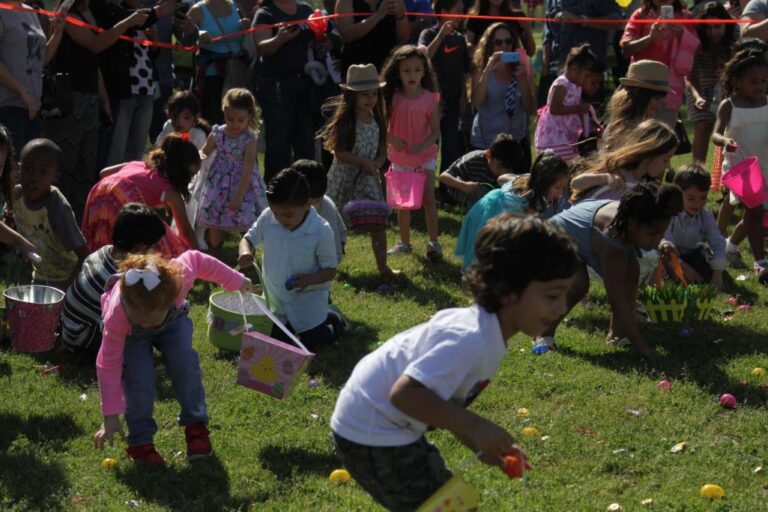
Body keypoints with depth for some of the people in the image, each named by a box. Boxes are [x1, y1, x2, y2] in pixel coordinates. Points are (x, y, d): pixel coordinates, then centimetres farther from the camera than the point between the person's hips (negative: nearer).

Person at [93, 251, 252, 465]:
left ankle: (195, 425, -3)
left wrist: (235, 281, -5)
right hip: (131, 334, -2)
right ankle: (140, 442, -5)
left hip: (173, 320, 2)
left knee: (185, 363, -23)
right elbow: (109, 365, -32)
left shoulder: (180, 276, -44)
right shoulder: (116, 315, -43)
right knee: (139, 378, -24)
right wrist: (110, 417, -28)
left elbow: (196, 259, -18)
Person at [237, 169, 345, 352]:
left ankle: (334, 322, 28)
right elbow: (249, 238, 0)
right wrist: (245, 252, -24)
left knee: (311, 344, -4)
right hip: (276, 297, 4)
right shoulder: (267, 218, -15)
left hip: (308, 298, -4)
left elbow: (330, 270, -15)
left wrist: (310, 279, -35)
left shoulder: (321, 231, -23)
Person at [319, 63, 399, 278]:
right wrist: (363, 162, -23)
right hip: (344, 178, -4)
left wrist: (374, 165, -16)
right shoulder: (344, 121, -12)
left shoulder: (378, 122, 3)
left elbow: (382, 152, 5)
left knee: (378, 222, -1)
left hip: (368, 179, 4)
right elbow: (339, 152, -16)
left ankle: (382, 266, 7)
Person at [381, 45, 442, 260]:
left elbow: (436, 131, -6)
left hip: (425, 156, -2)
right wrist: (390, 138, -19)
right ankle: (404, 243, 23)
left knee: (428, 198, -9)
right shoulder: (392, 97, -4)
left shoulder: (430, 98, -8)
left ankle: (433, 242, -3)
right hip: (400, 157, 2)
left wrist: (423, 145, -23)